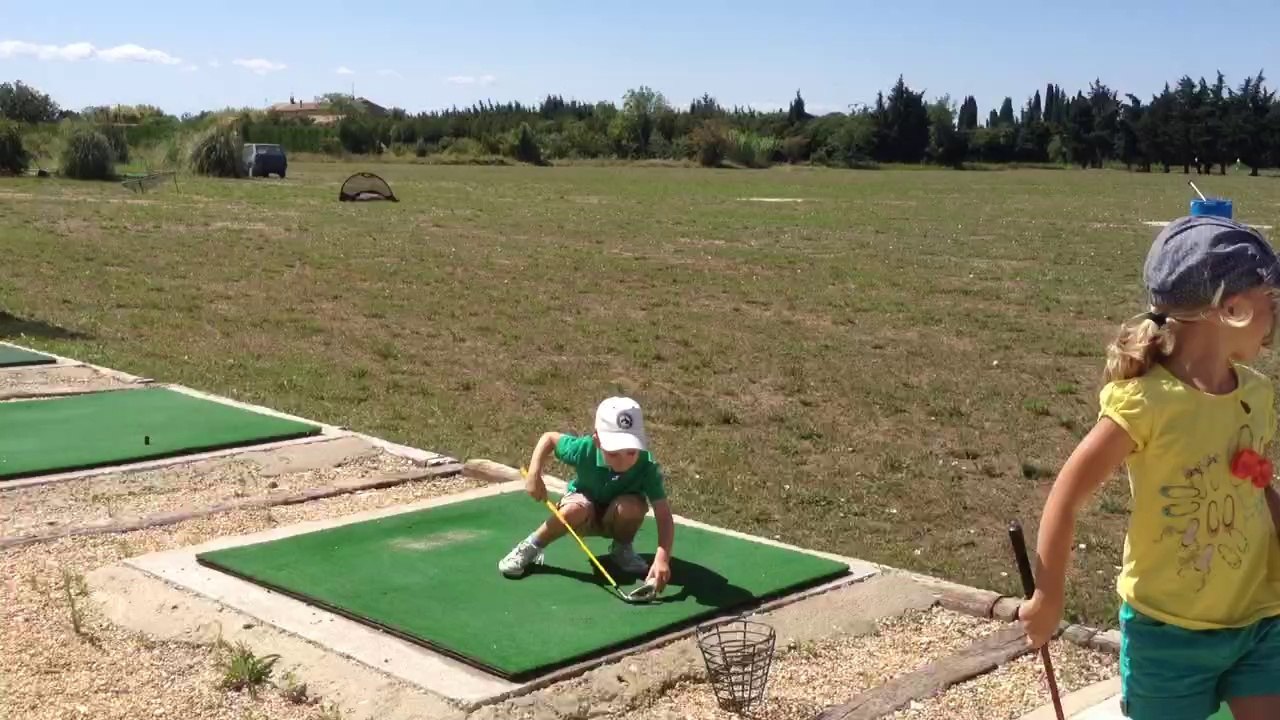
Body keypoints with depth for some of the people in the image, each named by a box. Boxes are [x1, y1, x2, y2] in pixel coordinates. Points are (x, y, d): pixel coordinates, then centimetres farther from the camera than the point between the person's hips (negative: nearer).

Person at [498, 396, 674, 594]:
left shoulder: (647, 467, -33)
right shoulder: (584, 450, -31)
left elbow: (664, 516, -37)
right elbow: (549, 437, -10)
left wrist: (662, 558, -53)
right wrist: (534, 474, -22)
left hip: (616, 519, 0)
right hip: (585, 517, 0)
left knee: (632, 505, -35)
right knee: (576, 509, -36)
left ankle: (622, 548, -1)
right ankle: (532, 546, -9)